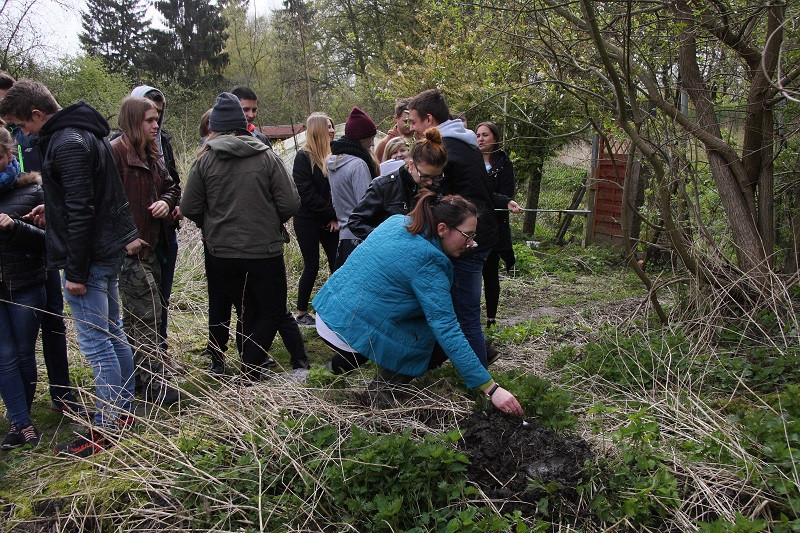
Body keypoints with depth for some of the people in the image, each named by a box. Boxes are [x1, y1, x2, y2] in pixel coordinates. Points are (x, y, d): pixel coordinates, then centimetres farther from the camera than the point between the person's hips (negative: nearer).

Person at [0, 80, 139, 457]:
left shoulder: (67, 144, -19)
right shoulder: (85, 132, 12)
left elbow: (81, 212, -22)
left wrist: (76, 271, -18)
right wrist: (53, 208, 18)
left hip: (89, 257, -10)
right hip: (110, 250, 10)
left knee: (95, 343, -2)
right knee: (113, 334, 17)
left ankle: (107, 429, 9)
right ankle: (125, 410, 29)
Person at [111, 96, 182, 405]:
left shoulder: (152, 155, 13)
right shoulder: (115, 153, -15)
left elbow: (170, 187, 22)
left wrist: (166, 201, -1)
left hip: (151, 246, 9)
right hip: (129, 250, -9)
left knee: (135, 316, 18)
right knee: (147, 317, -5)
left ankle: (137, 376, 30)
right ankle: (157, 386, 4)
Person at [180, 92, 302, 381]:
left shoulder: (204, 161, -3)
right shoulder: (267, 157, -7)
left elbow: (189, 208, -1)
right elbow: (290, 203, -10)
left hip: (222, 253, 3)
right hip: (264, 251, -3)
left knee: (248, 312, 20)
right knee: (272, 311, 11)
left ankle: (251, 367, 24)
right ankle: (250, 371, -1)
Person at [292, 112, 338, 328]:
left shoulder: (332, 155, 9)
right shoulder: (303, 157, -9)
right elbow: (307, 193, -15)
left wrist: (337, 217, -5)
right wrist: (332, 215, -14)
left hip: (329, 220, 5)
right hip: (308, 220, -5)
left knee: (337, 264, 2)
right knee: (312, 267, 0)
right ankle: (301, 314, 15)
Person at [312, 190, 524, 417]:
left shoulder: (397, 221, 4)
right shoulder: (428, 262, -19)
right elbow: (447, 330, -22)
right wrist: (491, 388, -21)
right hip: (350, 333, -8)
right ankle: (381, 389, 5)